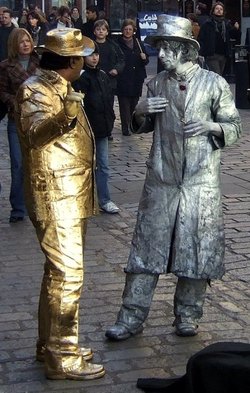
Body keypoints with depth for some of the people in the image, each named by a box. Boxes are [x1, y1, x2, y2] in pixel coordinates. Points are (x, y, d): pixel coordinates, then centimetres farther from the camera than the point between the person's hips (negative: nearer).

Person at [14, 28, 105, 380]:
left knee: (60, 271, 16)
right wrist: (62, 118, -54)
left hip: (71, 196, 10)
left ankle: (50, 344, 26)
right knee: (68, 274, -9)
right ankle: (62, 358, -3)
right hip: (56, 196, -10)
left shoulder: (59, 87, 14)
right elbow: (33, 133, -36)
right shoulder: (35, 90, -16)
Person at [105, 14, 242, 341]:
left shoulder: (214, 84, -3)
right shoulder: (157, 83, 6)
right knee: (148, 244, 3)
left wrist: (210, 126, -18)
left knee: (197, 248, 5)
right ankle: (132, 318, 10)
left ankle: (187, 316, 23)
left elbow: (234, 126, 1)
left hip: (200, 182, -2)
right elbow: (142, 127, 17)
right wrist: (141, 112, -5)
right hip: (161, 179, 2)